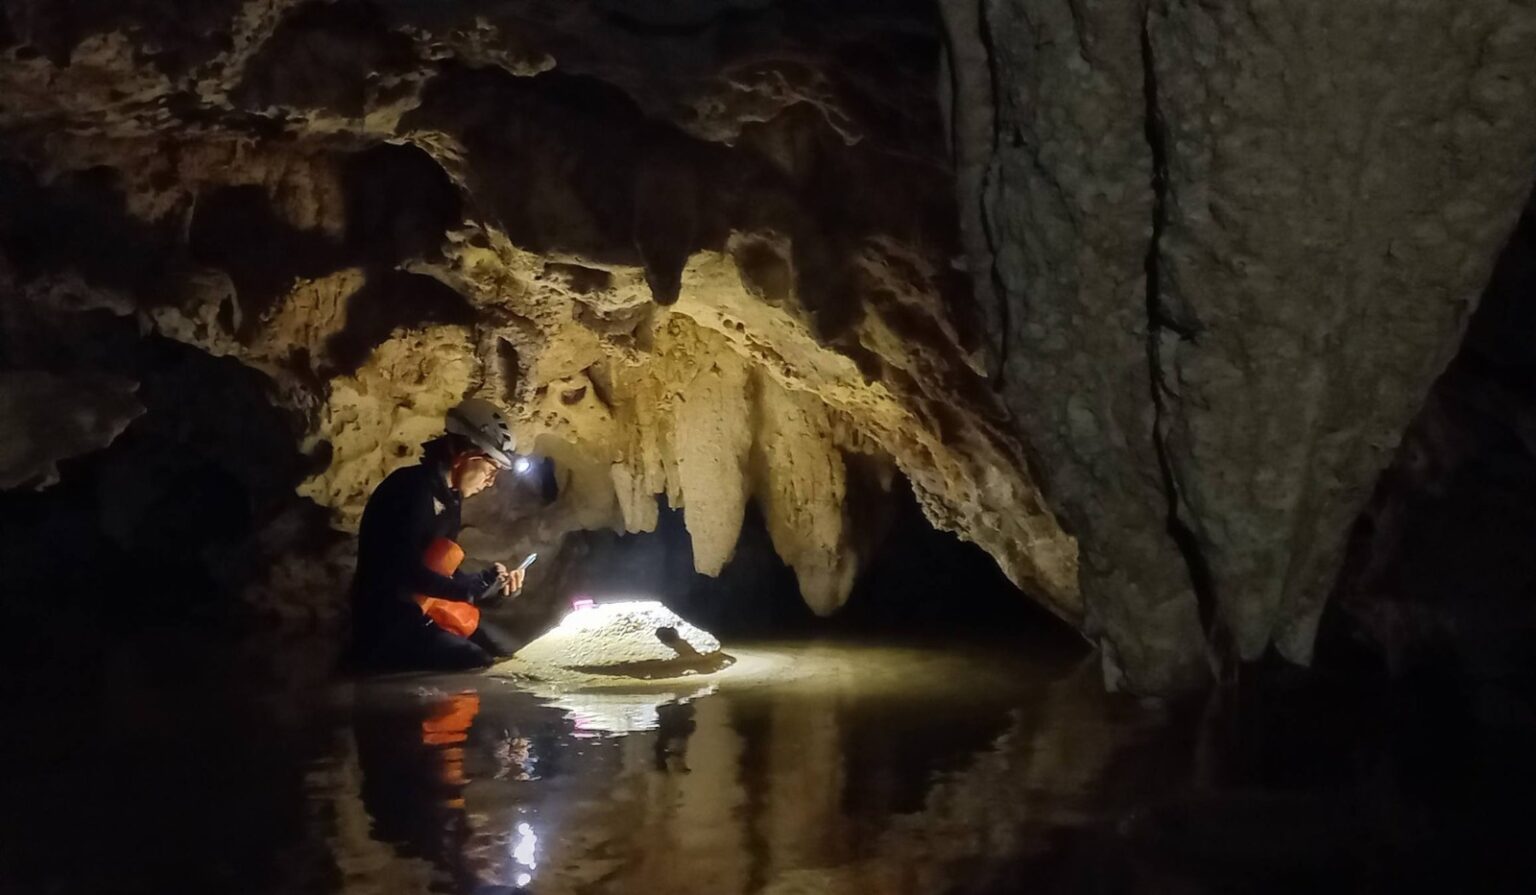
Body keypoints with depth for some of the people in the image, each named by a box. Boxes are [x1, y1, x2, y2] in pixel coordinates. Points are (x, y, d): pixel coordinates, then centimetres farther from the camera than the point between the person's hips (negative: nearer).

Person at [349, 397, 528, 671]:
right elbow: (406, 571, -27)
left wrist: (489, 581, 3)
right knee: (478, 665, -22)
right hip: (386, 623, -10)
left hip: (421, 616, 10)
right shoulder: (411, 489, -18)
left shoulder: (446, 497, 14)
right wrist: (476, 586, -20)